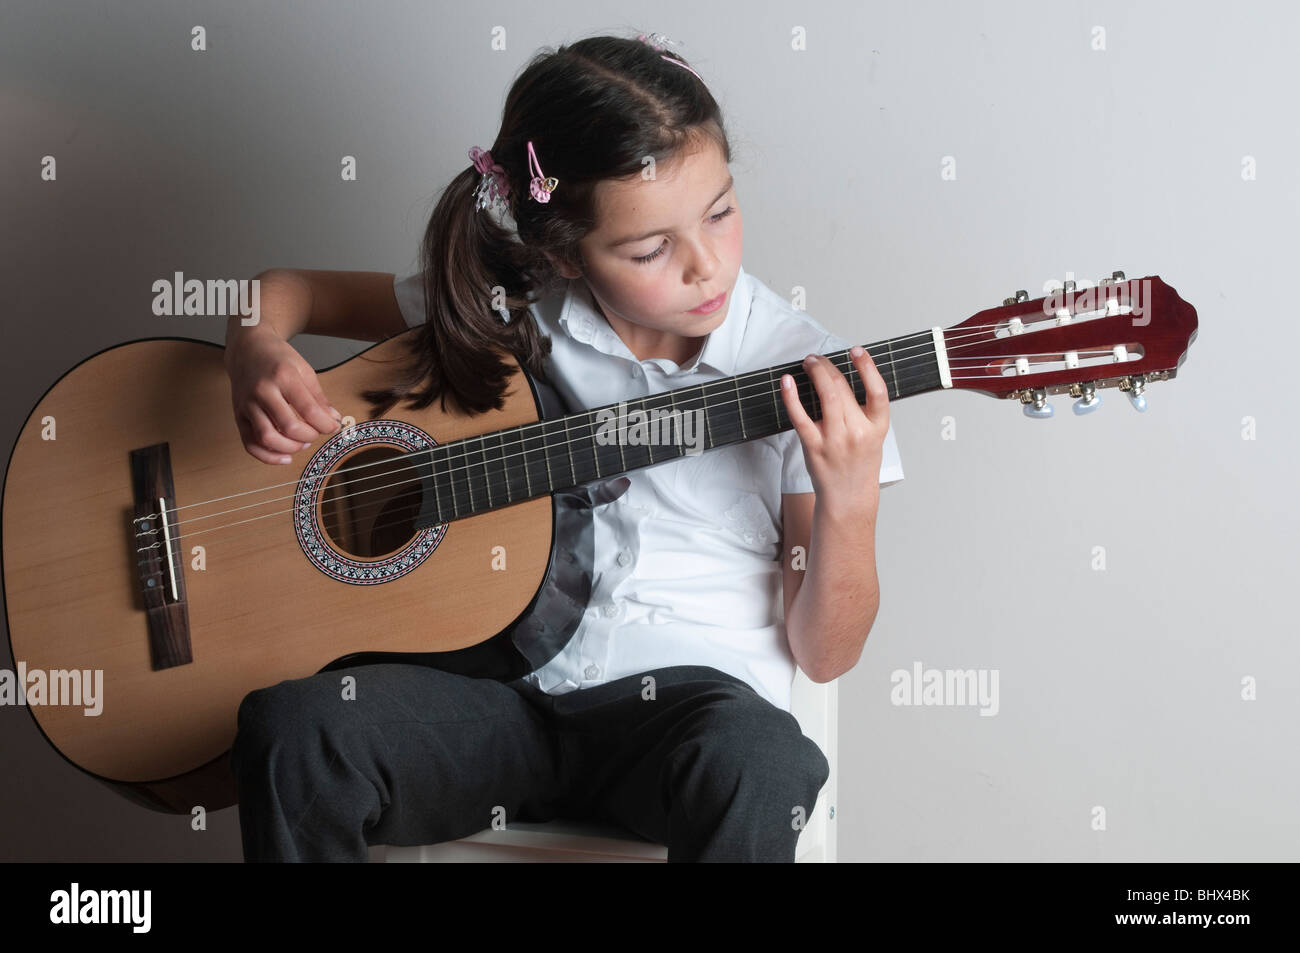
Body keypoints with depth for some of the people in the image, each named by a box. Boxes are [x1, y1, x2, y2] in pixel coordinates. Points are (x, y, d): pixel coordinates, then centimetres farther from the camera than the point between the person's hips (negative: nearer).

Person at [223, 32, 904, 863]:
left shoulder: (808, 376, -3)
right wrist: (260, 356, -9)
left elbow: (824, 656, 0)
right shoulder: (509, 312, 3)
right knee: (294, 728, -27)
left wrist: (849, 503, -18)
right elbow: (286, 292, 15)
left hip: (684, 692, -1)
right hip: (505, 681, 2)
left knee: (756, 767, -37)